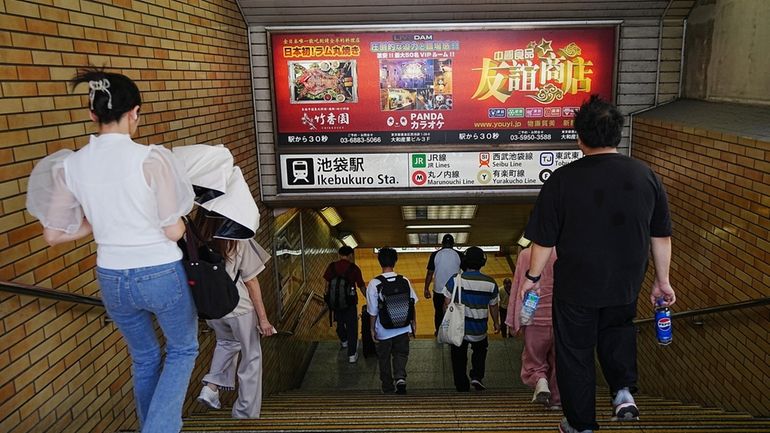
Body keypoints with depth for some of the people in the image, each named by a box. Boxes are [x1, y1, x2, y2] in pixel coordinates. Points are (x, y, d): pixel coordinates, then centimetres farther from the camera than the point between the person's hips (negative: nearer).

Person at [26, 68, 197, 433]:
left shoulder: (70, 165, -5)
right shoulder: (150, 158, -19)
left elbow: (53, 234, 1)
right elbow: (173, 231, -16)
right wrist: (179, 218, 5)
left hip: (112, 279, 5)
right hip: (161, 274, -4)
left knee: (144, 358, 26)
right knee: (183, 349, 21)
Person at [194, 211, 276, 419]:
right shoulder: (238, 239, -15)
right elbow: (251, 281, -10)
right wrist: (263, 318, -3)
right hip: (239, 308, -4)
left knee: (226, 342, 33)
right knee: (251, 357, 15)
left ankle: (211, 385, 17)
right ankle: (246, 413, 21)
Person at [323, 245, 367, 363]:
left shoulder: (332, 266, -5)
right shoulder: (354, 268, -11)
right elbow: (362, 287, -7)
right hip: (350, 301, -3)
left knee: (340, 323, 26)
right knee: (352, 327, 6)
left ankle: (344, 341, 51)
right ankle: (352, 355, 7)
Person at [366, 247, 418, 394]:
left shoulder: (374, 284, -17)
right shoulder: (404, 281, -8)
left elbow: (373, 312, -13)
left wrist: (372, 329, 0)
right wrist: (413, 322, 15)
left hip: (383, 331, -2)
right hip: (402, 328, 2)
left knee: (384, 359, 17)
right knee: (401, 354, 20)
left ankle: (388, 388, 30)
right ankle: (400, 377, -5)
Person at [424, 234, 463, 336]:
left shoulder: (435, 255, -8)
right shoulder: (459, 255, -6)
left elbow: (430, 273, -6)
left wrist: (426, 289, 3)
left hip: (438, 290, 0)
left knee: (438, 312, 17)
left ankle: (438, 332, 30)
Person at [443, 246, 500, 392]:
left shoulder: (455, 279, -15)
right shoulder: (491, 283, -10)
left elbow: (447, 304, -10)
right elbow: (493, 307, 1)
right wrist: (496, 323, 19)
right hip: (479, 331, 1)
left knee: (459, 359, 18)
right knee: (480, 350, 31)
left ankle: (462, 387, 25)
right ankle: (477, 376, 16)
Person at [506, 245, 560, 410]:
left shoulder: (525, 254, -4)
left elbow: (518, 287, -2)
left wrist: (513, 322, 3)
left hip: (535, 318, -1)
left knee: (533, 361, 12)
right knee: (558, 361, 15)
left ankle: (540, 382, -14)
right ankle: (556, 400, 19)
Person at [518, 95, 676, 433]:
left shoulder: (563, 179, -17)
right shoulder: (646, 176, -6)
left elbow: (544, 240, -12)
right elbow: (661, 236, 2)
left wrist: (532, 277, 4)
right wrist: (662, 281, 14)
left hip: (576, 286, -3)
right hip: (626, 285, 4)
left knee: (575, 353, 14)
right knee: (617, 330, 32)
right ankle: (623, 390, 15)